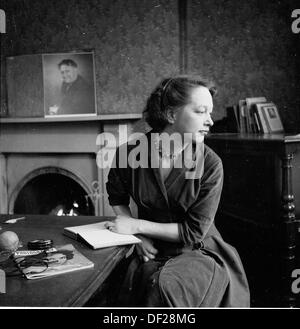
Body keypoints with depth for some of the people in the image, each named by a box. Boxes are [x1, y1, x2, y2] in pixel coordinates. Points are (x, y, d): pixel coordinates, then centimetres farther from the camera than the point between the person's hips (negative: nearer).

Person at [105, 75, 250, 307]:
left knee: (164, 286, -31)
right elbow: (117, 198, 13)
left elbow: (194, 231, -12)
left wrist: (138, 225, -15)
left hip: (199, 252, -1)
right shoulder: (130, 153, -9)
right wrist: (138, 236, -2)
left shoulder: (210, 164, -14)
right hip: (151, 251, 2)